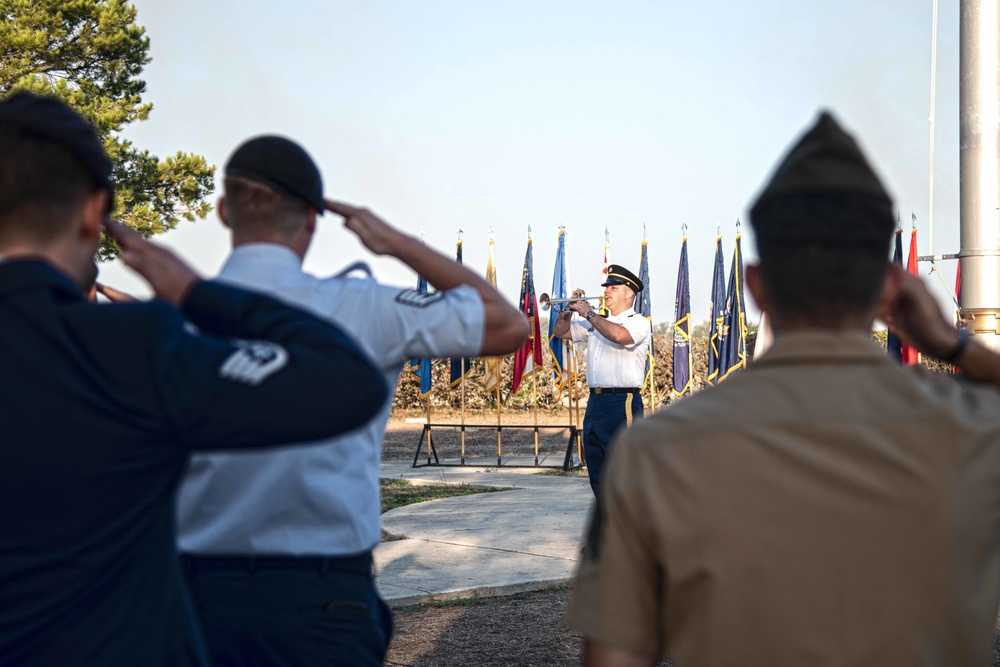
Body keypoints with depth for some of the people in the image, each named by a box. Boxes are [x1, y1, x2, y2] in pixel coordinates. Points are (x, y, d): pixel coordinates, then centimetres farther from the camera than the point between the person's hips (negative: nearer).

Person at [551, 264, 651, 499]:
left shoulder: (638, 323, -2)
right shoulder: (598, 324, 21)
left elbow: (619, 335, -24)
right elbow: (560, 331, 22)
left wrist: (589, 314, -14)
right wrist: (569, 309, 4)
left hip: (622, 403, -8)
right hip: (595, 402, 8)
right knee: (597, 469, 10)